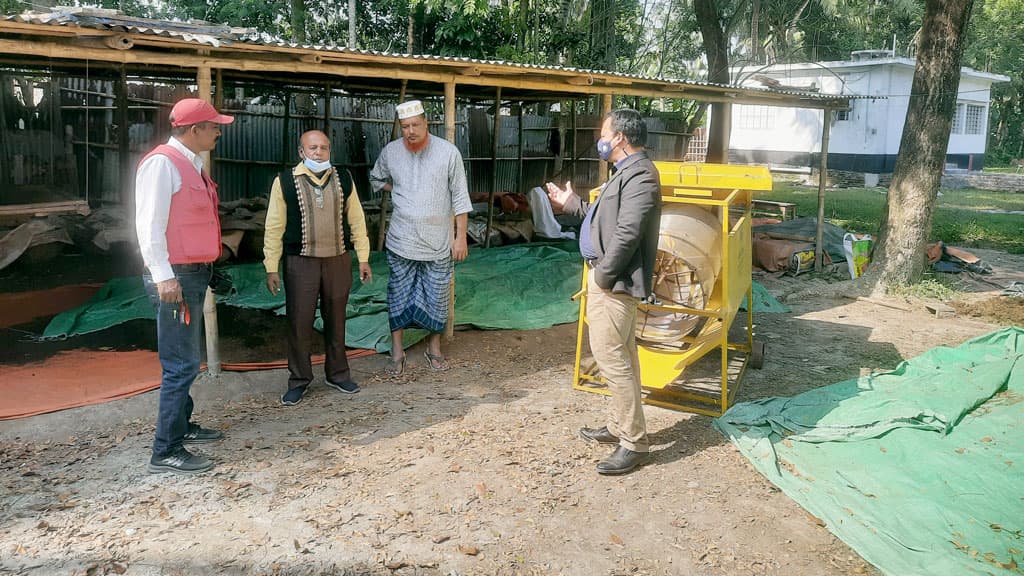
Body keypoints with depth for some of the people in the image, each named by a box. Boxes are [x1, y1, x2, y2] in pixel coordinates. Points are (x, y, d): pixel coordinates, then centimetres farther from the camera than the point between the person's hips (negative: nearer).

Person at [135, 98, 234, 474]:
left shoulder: (191, 163, 15)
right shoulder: (162, 163, -14)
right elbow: (149, 224, -20)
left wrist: (203, 268, 17)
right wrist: (164, 276, -25)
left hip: (194, 273, 10)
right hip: (174, 277, -10)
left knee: (186, 359, 19)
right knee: (182, 363, -8)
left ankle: (182, 425, 32)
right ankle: (166, 451, -1)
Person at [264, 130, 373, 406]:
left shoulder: (343, 179, 5)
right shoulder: (285, 181, -4)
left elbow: (356, 220, 8)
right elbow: (274, 227, -2)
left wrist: (363, 258, 5)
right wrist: (271, 268, -5)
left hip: (338, 260, 2)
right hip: (301, 262, -2)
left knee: (336, 320, 12)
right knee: (299, 323, 2)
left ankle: (337, 373, 28)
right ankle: (299, 380, 17)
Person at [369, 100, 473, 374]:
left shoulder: (448, 152, -7)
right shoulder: (390, 151, 0)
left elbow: (460, 197, -4)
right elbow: (376, 179, 21)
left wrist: (461, 236, -6)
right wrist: (397, 190, 4)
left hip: (438, 243, -1)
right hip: (401, 241, 1)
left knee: (437, 297, 8)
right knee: (399, 296, 7)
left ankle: (434, 347, 26)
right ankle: (397, 351, 18)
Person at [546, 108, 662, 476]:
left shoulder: (639, 174, -18)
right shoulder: (629, 171, 16)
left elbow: (627, 233, -25)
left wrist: (603, 275, -18)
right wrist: (572, 205, 24)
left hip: (614, 282, -11)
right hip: (612, 280, 11)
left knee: (611, 357, -8)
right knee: (620, 357, 17)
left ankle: (634, 443, 0)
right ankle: (619, 426, 30)